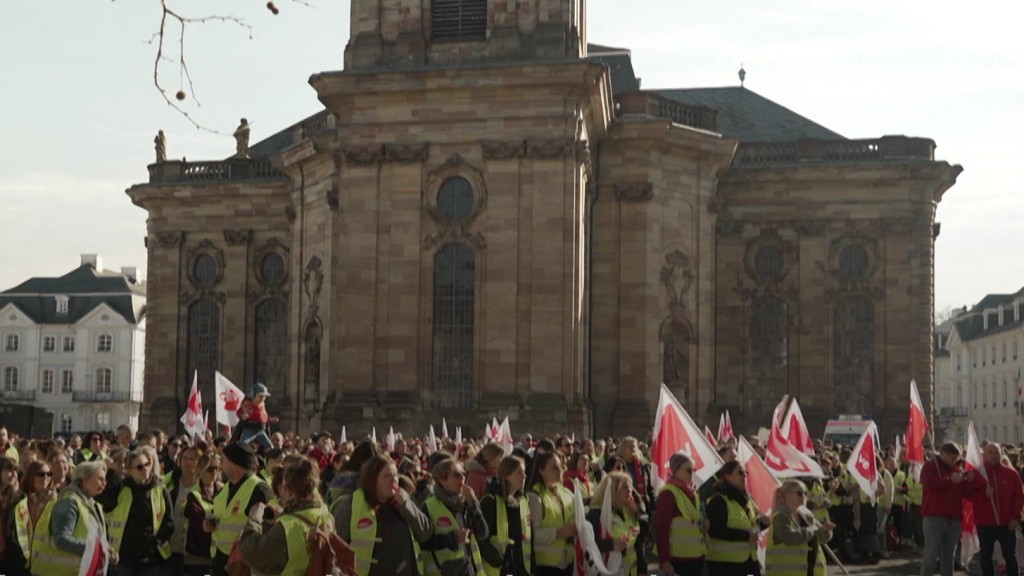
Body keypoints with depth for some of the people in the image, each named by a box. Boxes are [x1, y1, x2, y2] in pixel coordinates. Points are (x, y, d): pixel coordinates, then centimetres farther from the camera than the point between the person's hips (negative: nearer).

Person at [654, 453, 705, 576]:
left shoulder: (692, 493, 15)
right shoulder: (668, 494, -11)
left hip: (696, 557, 9)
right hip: (677, 558, -9)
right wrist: (664, 560, -21)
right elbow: (661, 529, -16)